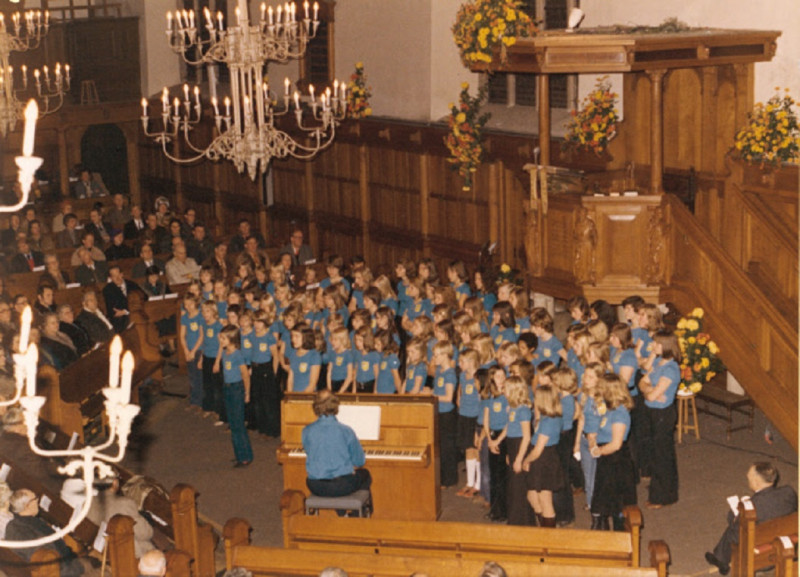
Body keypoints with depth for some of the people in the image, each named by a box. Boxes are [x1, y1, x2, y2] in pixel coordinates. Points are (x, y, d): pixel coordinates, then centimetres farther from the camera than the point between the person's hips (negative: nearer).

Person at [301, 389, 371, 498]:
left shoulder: (307, 431, -6)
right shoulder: (345, 431, -12)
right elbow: (359, 461, -5)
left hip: (316, 488, 2)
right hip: (342, 487, -2)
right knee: (364, 474, 30)